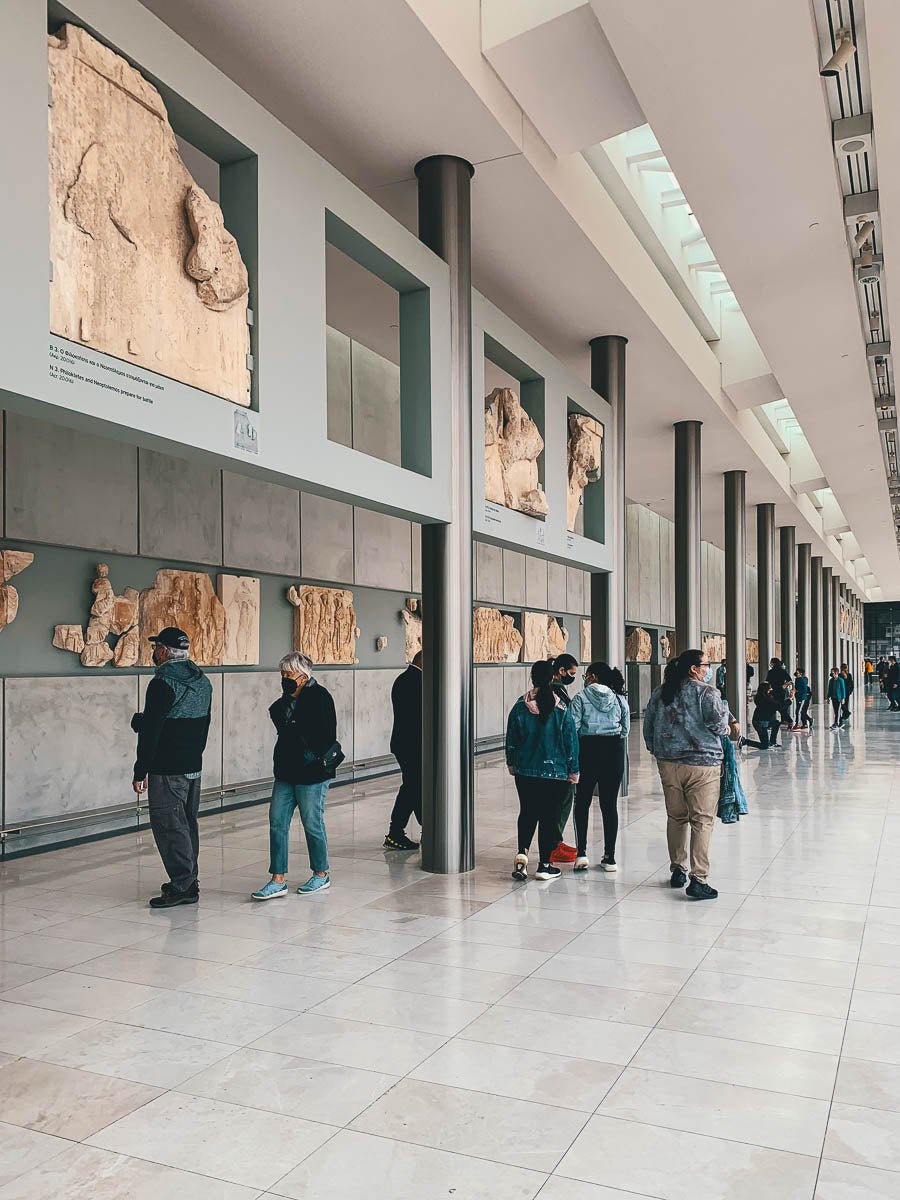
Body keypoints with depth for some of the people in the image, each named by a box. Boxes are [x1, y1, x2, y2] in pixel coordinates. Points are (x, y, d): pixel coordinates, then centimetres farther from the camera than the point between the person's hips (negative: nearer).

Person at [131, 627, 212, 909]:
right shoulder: (202, 681, 11)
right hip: (194, 766, 9)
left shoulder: (163, 683, -16)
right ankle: (188, 882, 23)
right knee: (187, 823, 15)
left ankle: (182, 887, -1)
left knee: (168, 825, -3)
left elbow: (150, 730, -18)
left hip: (167, 770, -9)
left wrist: (140, 771, -14)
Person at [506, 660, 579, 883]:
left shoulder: (520, 707, -4)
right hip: (556, 772, -2)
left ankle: (522, 852, -4)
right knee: (550, 815, 7)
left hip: (525, 771, 2)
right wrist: (573, 771, 6)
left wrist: (511, 763, 17)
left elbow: (511, 739, 3)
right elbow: (571, 741, -3)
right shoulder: (561, 709, -8)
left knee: (527, 813, 15)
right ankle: (545, 865, 11)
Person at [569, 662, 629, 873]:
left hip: (588, 750, -2)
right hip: (614, 752, 3)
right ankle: (609, 858, 10)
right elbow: (625, 729, 7)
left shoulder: (581, 698, -6)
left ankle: (581, 853, 4)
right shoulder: (619, 699, 5)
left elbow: (572, 728, -10)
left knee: (582, 802, 11)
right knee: (610, 804, 7)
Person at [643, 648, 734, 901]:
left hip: (668, 763, 6)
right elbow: (718, 724, -12)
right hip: (702, 764, -5)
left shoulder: (660, 693, 8)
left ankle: (677, 871, 25)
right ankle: (698, 880, -5)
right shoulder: (706, 692, -9)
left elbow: (648, 725, 12)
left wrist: (656, 751, 23)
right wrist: (727, 728, 9)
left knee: (676, 817, 16)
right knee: (702, 821, -2)